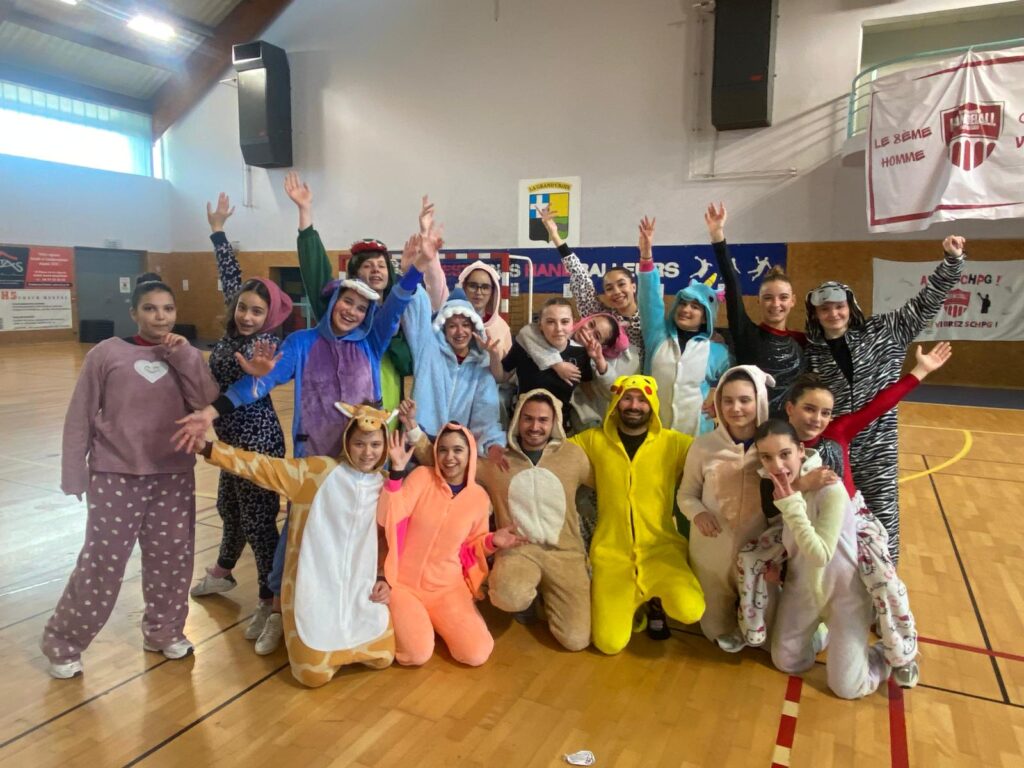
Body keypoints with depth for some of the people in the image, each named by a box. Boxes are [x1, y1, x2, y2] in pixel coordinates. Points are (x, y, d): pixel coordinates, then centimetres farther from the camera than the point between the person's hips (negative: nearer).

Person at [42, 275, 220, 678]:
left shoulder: (187, 356, 4)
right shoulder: (107, 353, -5)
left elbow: (208, 405, -10)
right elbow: (79, 418, -1)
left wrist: (183, 356, -15)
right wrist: (74, 475, -1)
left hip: (174, 477, 3)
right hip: (115, 476, -3)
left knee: (172, 559, 11)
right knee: (101, 563, 2)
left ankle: (164, 631, 31)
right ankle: (63, 642, 24)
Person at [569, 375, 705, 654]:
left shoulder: (674, 442, -2)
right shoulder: (594, 440, 2)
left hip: (661, 548, 0)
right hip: (612, 552, 1)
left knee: (690, 611, -27)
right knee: (610, 643, -8)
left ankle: (658, 601, 12)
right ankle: (630, 603, 27)